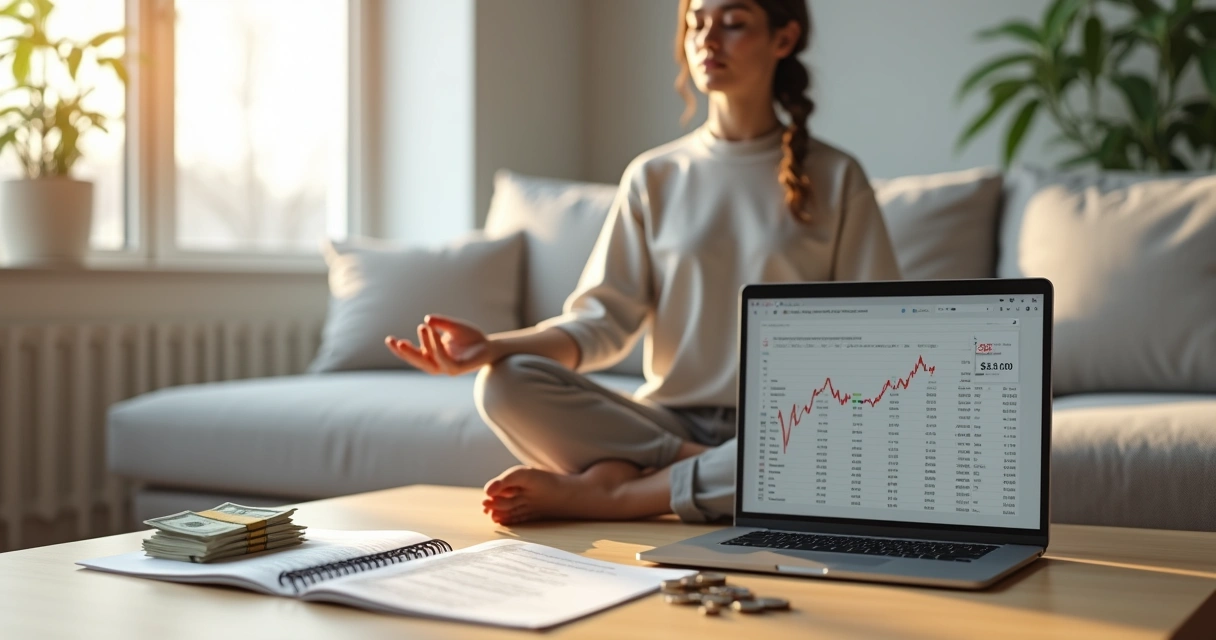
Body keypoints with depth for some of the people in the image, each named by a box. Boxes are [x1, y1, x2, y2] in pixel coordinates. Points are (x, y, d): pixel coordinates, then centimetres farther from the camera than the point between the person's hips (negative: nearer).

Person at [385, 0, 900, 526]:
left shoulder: (835, 179, 4)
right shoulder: (655, 177, 9)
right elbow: (603, 320, 2)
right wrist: (492, 347, -16)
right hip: (669, 421, 1)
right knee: (504, 385, -22)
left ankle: (598, 493, -26)